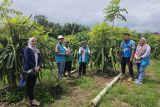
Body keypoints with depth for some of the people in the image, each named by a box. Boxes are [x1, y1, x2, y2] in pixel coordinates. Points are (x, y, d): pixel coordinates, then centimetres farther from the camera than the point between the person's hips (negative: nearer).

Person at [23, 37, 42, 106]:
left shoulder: (37, 50, 13)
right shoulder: (27, 49, -8)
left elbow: (40, 59, 9)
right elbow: (27, 60, -16)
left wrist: (38, 67, -9)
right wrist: (34, 68, -16)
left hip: (35, 71, 7)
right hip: (29, 70, -7)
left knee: (33, 84, 12)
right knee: (29, 85, 2)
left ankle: (31, 98, 23)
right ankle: (32, 100, 9)